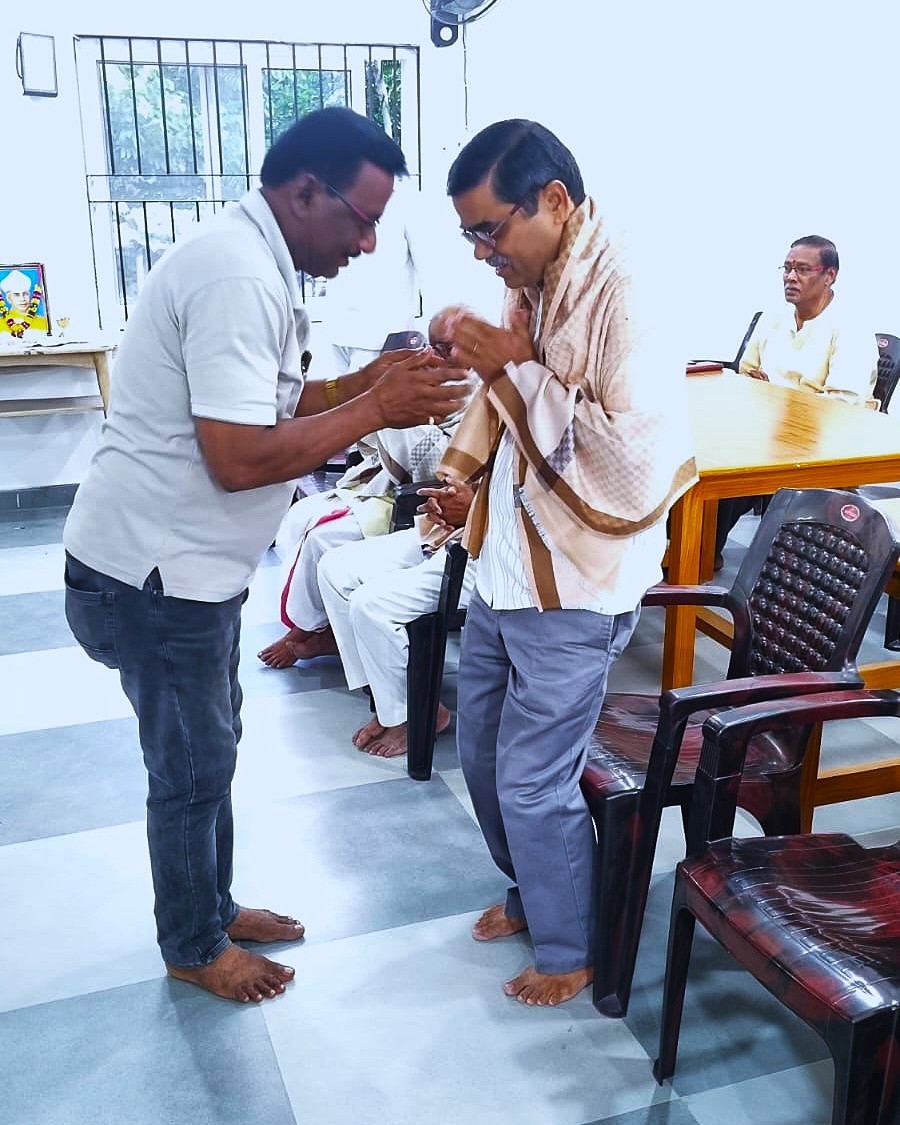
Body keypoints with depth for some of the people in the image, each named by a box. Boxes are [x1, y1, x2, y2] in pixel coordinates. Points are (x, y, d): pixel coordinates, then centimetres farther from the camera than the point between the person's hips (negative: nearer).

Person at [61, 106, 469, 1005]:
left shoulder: (245, 259, 10)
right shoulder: (239, 278, -25)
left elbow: (258, 406, 13)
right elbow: (240, 457, -29)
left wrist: (365, 382, 1)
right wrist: (375, 410, -21)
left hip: (185, 562, 10)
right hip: (154, 574, -10)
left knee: (209, 750, 21)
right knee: (193, 767, 7)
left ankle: (212, 908, 40)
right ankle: (194, 949, 29)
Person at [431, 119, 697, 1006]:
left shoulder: (626, 307, -22)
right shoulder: (529, 289, 4)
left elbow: (641, 472, -29)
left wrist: (518, 371, -26)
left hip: (571, 593, -8)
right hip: (502, 571, 9)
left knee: (534, 781, 5)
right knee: (480, 752, 21)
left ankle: (569, 951, 30)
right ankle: (531, 892, 46)